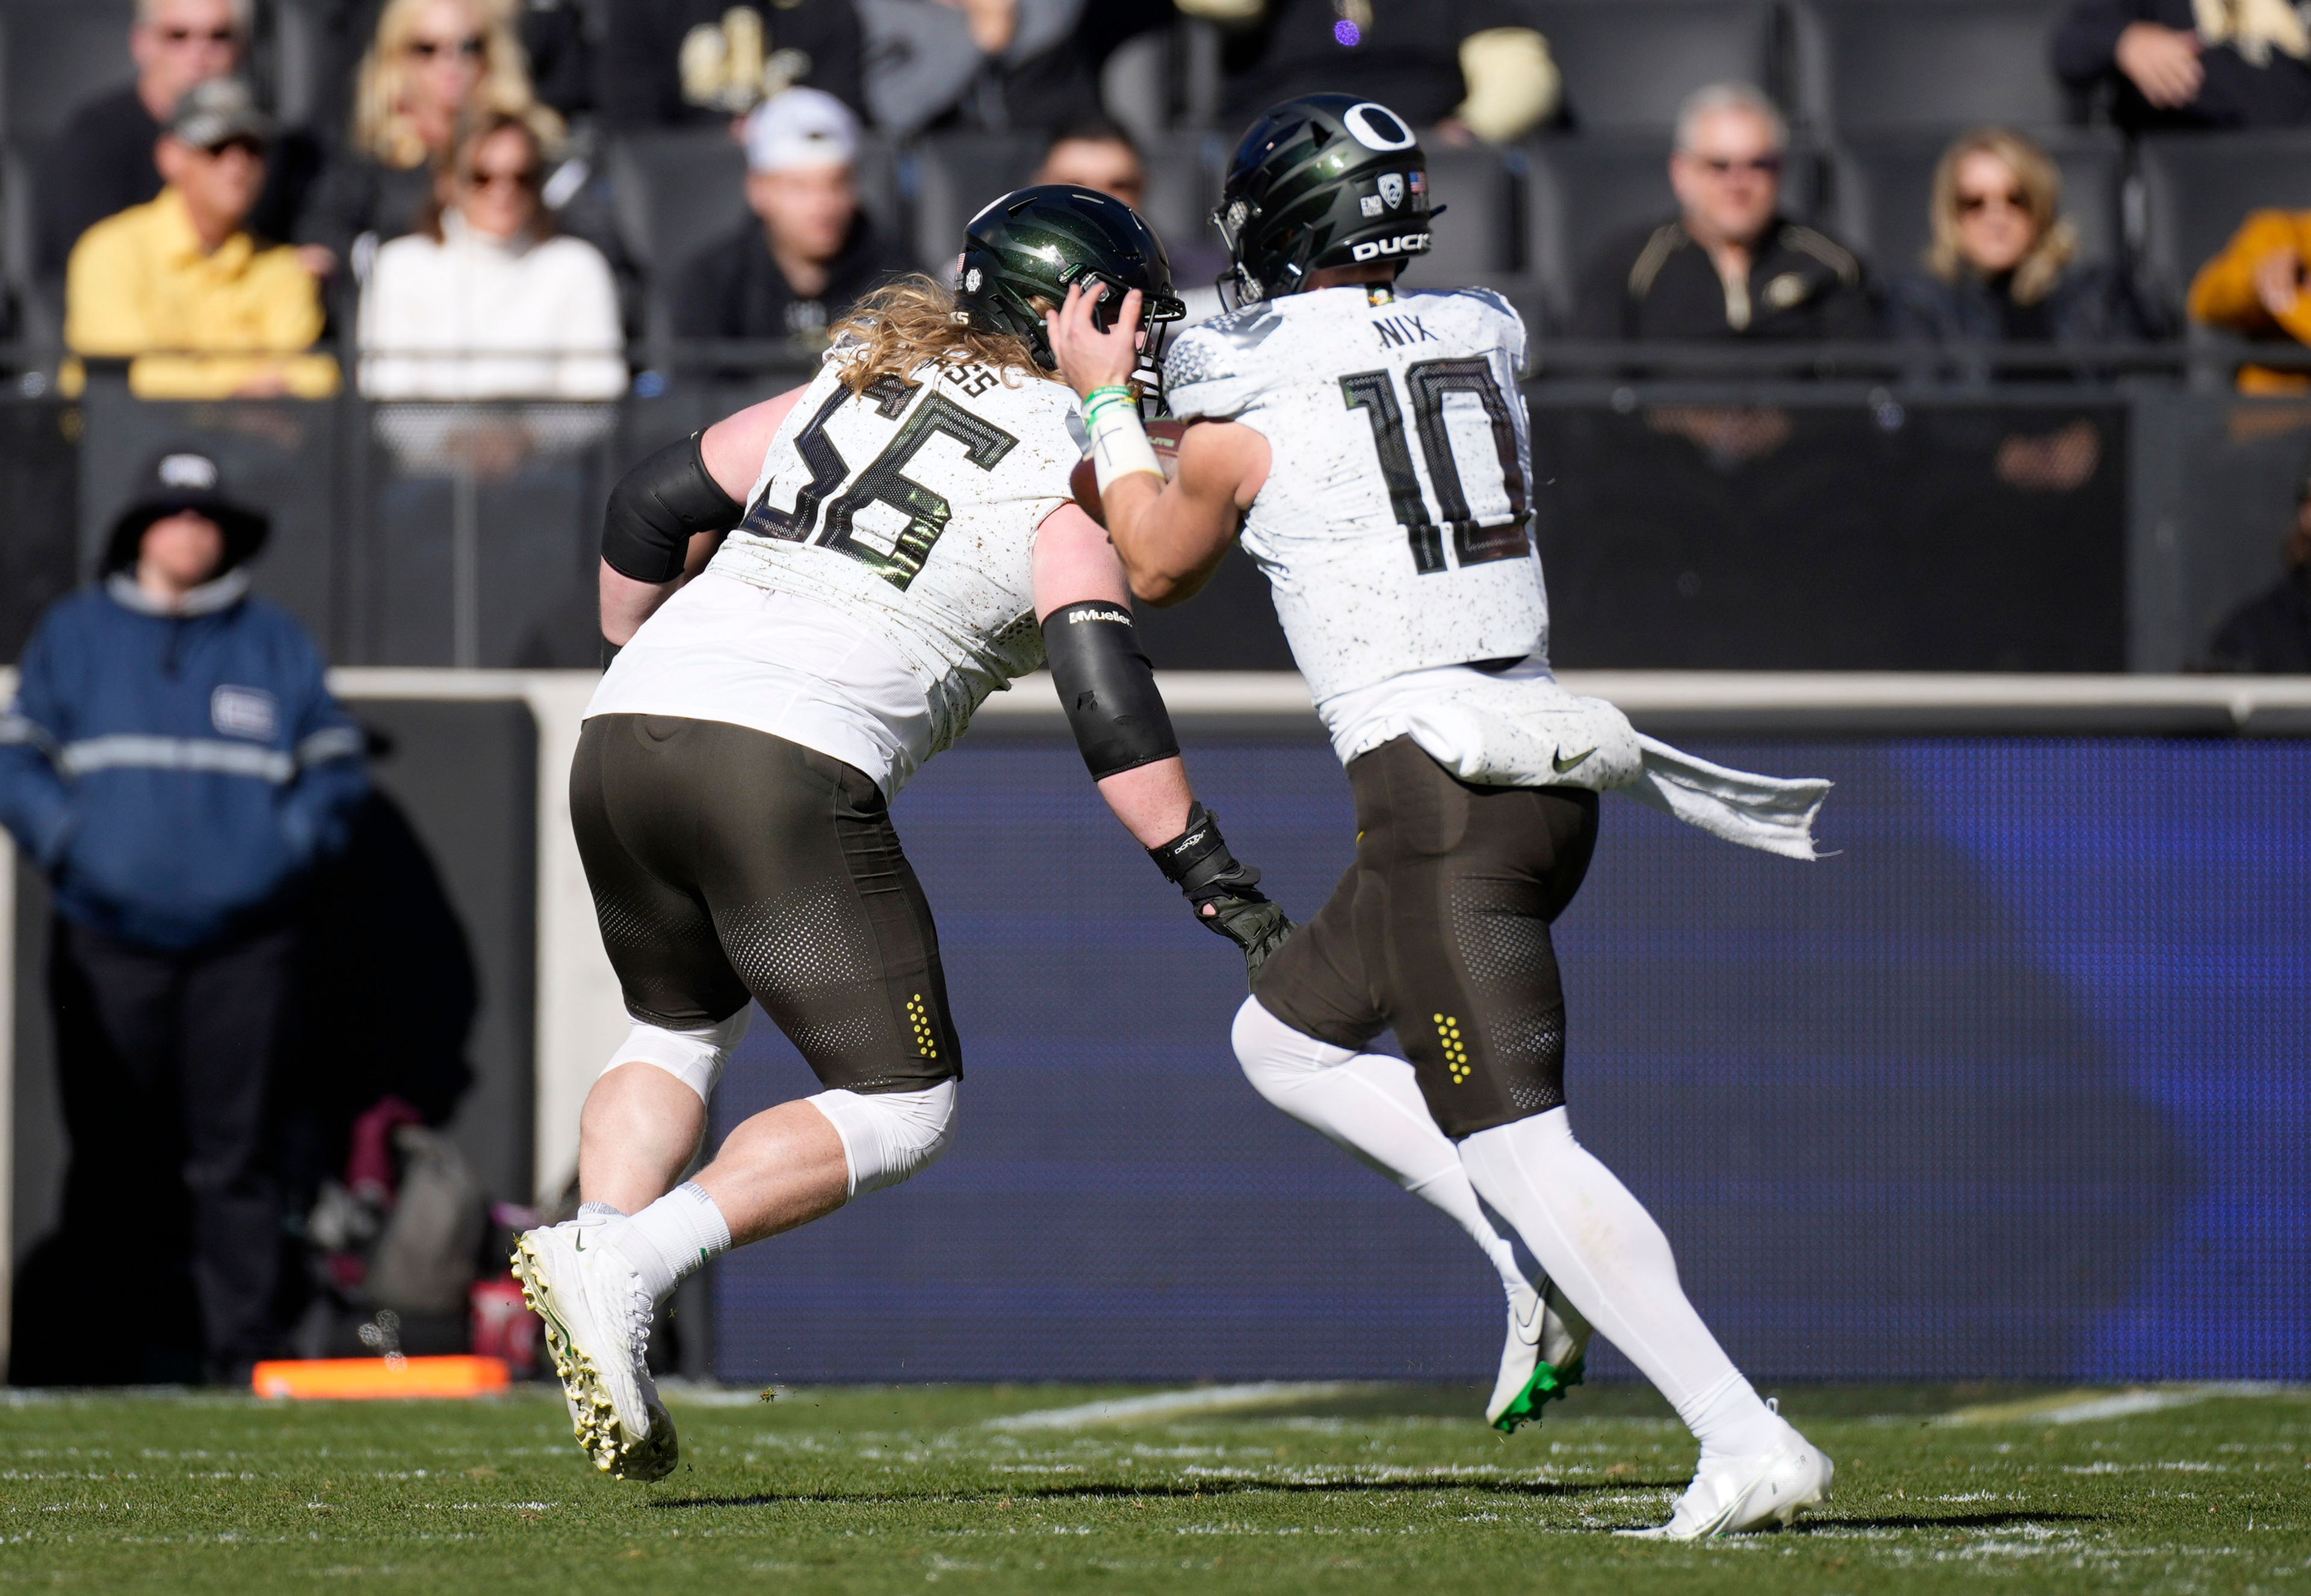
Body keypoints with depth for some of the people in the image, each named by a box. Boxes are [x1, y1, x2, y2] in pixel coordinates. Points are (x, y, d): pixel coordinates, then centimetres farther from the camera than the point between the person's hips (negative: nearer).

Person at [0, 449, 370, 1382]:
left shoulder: (275, 644, 13)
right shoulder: (75, 635, 12)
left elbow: (335, 768, 14)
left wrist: (289, 843, -3)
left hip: (242, 946, 0)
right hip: (110, 945, 0)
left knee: (234, 1156, -2)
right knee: (112, 1158, -1)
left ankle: (244, 1351, 0)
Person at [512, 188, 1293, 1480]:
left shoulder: (856, 381, 20)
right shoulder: (1064, 492, 5)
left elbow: (656, 509, 21)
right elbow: (1105, 694, -8)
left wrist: (635, 649, 38)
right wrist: (1212, 875, -5)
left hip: (628, 734, 6)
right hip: (789, 774, -6)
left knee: (682, 1026, 30)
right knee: (900, 1111, 3)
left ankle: (605, 1248, 5)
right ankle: (620, 1265, -14)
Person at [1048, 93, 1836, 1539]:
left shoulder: (1242, 405, -6)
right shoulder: (1479, 339, 10)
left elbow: (1160, 567, 15)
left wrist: (1106, 405, 26)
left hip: (1437, 781, -8)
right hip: (1549, 763, 8)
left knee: (1518, 1144, -10)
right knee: (1285, 1039, 23)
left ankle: (1748, 1443, -20)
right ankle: (1548, 1275, 11)